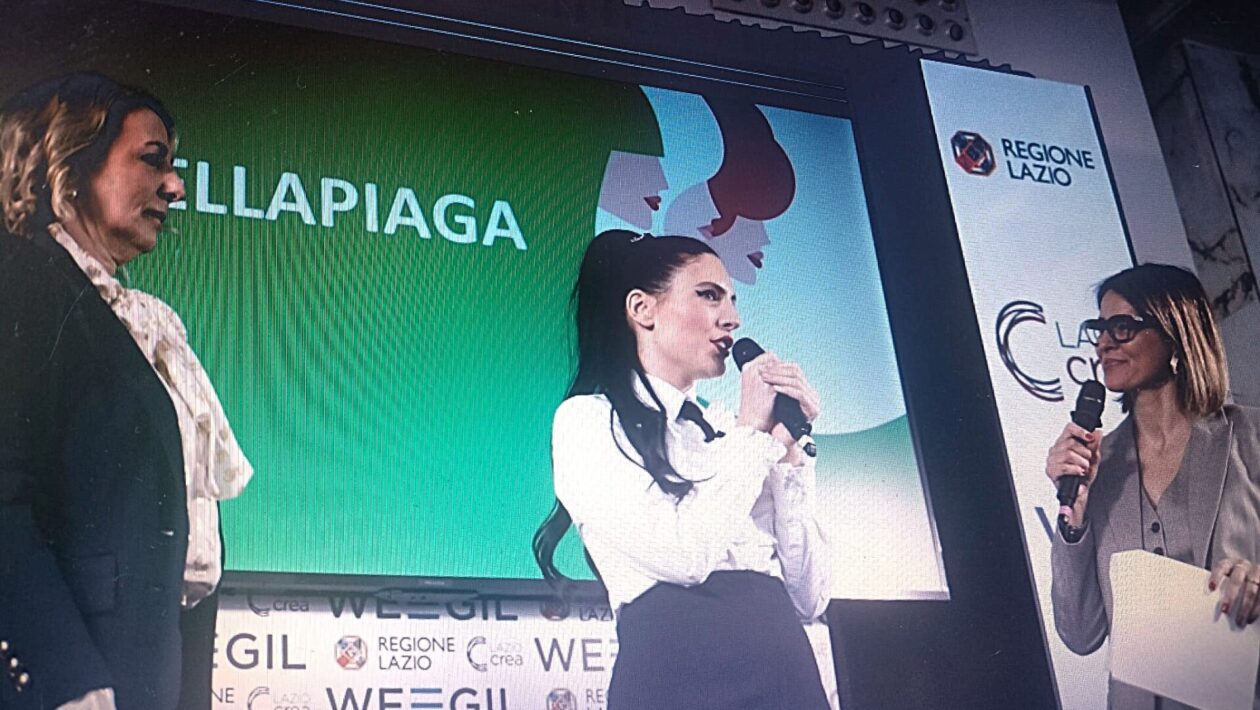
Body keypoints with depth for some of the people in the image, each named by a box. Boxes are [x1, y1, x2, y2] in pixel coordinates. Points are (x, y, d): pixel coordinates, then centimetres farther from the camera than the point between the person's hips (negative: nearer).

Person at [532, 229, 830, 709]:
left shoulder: (723, 433, 14)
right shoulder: (588, 418, 0)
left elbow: (808, 597, 8)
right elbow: (684, 553, -15)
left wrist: (787, 448, 1)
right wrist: (753, 431, -3)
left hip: (788, 670, 5)